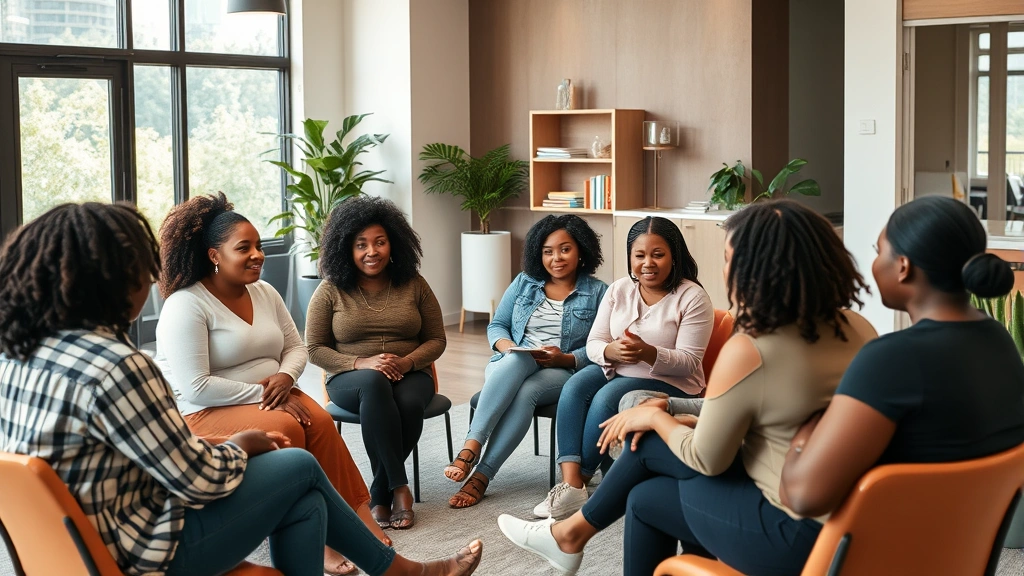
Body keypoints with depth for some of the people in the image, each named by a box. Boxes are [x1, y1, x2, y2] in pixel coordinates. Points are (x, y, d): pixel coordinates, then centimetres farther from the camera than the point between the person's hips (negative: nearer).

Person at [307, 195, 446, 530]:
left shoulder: (414, 285, 5)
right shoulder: (331, 291, 1)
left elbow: (436, 340, 7)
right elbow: (315, 349, 1)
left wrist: (407, 362, -14)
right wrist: (360, 363, -16)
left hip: (409, 375, 1)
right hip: (350, 379, -1)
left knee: (409, 402, -36)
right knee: (374, 384, -39)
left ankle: (379, 496, -21)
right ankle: (398, 488, -36)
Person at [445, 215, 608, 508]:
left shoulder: (597, 293, 3)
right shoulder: (524, 283, 14)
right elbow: (496, 326, 14)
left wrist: (566, 359, -19)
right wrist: (507, 346, -8)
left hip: (563, 374, -2)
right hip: (511, 367, 2)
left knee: (525, 392, -37)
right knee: (517, 359, -37)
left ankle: (481, 476, -36)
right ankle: (470, 447, -46)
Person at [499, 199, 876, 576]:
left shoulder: (748, 352, -23)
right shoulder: (855, 328, 0)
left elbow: (706, 459, -11)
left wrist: (655, 418, 8)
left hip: (792, 533, -7)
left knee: (649, 444, 14)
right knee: (644, 494, 19)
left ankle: (574, 531, 36)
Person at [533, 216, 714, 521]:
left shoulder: (693, 297, -12)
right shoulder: (619, 289, 4)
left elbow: (689, 361, -15)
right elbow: (593, 343, 2)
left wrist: (647, 352, -34)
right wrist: (612, 351, -24)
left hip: (668, 382, -5)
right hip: (615, 369, 5)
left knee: (606, 399, -30)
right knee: (574, 387, -24)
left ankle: (581, 480, -16)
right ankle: (571, 484, -31)